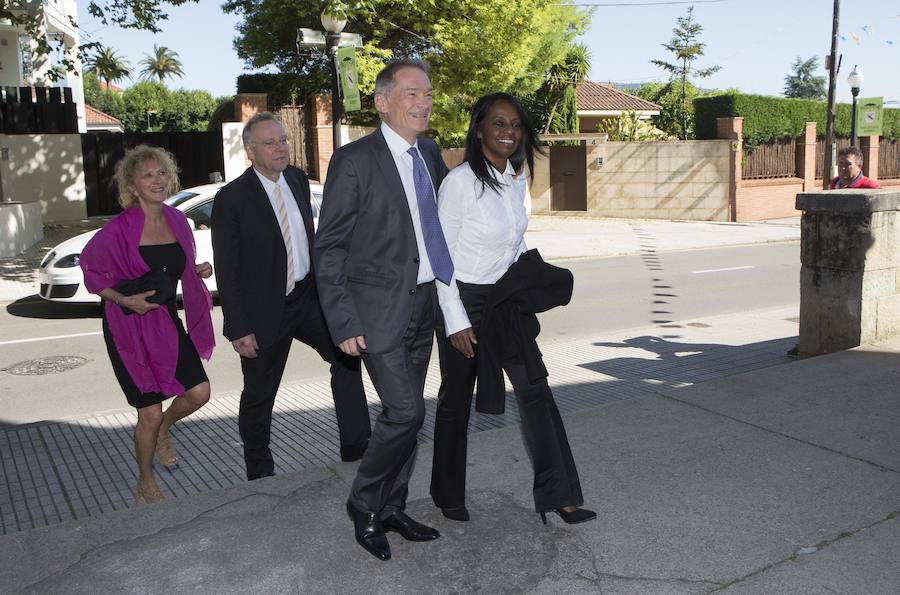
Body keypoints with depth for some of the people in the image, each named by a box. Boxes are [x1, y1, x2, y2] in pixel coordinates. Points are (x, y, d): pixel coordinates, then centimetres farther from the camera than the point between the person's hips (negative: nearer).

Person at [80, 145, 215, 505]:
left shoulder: (177, 220, 0)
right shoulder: (119, 229, -16)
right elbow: (92, 273, -6)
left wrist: (198, 271, -4)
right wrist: (125, 300, -18)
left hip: (168, 321, 5)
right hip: (131, 327, -5)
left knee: (199, 393, 0)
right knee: (150, 413, 0)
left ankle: (161, 432, 33)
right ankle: (146, 482, 25)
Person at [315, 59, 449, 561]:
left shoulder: (431, 154, 10)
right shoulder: (354, 160, -11)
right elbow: (330, 249, -10)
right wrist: (344, 322, -15)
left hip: (423, 306, 7)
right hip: (380, 310, -7)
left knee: (407, 415, 14)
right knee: (406, 412, -10)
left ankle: (392, 510, 30)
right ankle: (364, 505, 14)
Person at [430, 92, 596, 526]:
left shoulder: (518, 179, 4)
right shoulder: (460, 182, -17)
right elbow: (440, 255, -15)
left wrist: (525, 278, 14)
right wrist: (455, 321, -16)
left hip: (508, 301, 6)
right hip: (464, 300, -6)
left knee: (535, 389, 0)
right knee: (457, 400, 9)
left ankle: (558, 495, 8)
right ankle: (449, 496, 28)